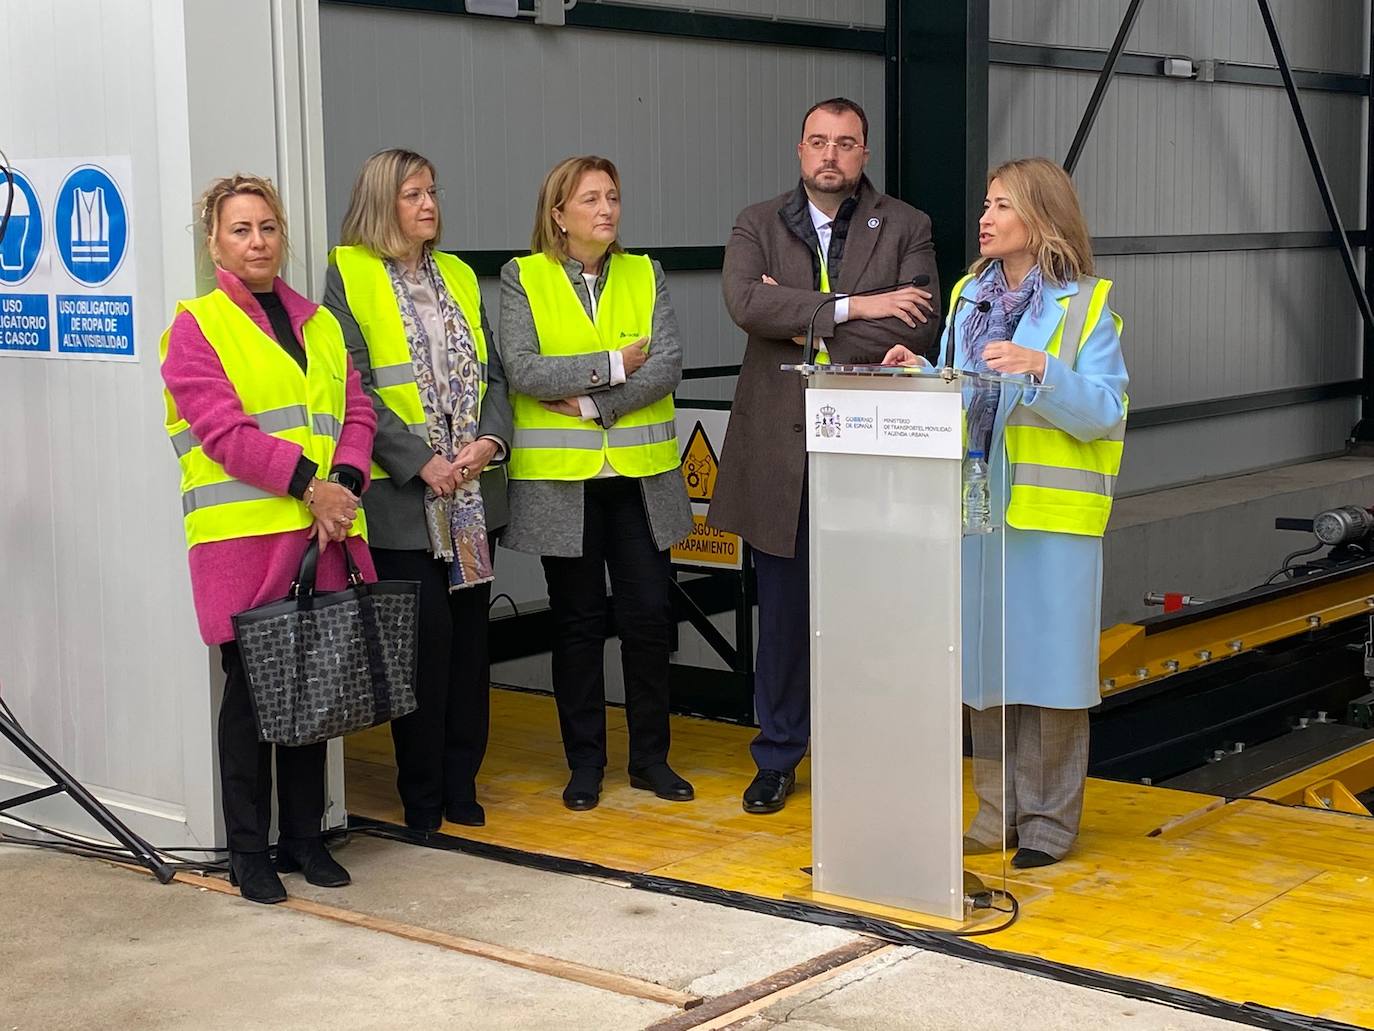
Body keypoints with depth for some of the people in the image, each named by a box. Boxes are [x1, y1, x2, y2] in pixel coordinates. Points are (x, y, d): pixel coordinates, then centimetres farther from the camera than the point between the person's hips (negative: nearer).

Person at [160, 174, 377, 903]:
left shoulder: (318, 323, 18)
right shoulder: (197, 326, -1)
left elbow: (356, 412, 13)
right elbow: (224, 429, -11)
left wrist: (345, 480, -6)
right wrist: (307, 482, -17)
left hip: (320, 534, 5)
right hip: (243, 537, -5)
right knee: (251, 690, 0)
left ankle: (304, 837, 21)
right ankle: (249, 851, 10)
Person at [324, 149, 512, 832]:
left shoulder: (458, 276, 16)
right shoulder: (350, 276, -2)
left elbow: (492, 372, 14)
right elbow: (354, 387, -10)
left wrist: (491, 439, -5)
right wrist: (420, 461, -16)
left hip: (471, 490, 6)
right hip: (402, 494, -5)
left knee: (470, 635, 8)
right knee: (425, 636, -5)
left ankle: (462, 786, 18)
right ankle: (423, 800, 8)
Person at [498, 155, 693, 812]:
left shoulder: (645, 276, 8)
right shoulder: (522, 279, 1)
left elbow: (667, 367, -5)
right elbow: (523, 371, -13)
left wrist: (590, 402, -15)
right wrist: (615, 364, -12)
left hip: (640, 475, 2)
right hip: (561, 479, -2)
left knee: (650, 615, 3)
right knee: (578, 621, 6)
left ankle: (650, 757, 17)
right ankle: (585, 762, 17)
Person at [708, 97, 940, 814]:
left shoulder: (905, 227, 4)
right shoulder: (758, 225, 7)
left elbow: (918, 328, -10)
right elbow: (744, 301, -14)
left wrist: (809, 329, -12)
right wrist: (852, 307, -18)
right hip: (781, 449, 1)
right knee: (783, 612, 10)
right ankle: (778, 757, 23)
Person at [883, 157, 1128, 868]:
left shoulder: (1085, 306, -5)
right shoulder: (969, 297, 12)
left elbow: (1105, 413, -11)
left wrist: (1041, 368, -24)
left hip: (1052, 513, -5)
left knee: (1046, 663, 0)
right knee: (985, 660, 10)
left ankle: (1048, 820, 12)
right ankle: (999, 812, 21)